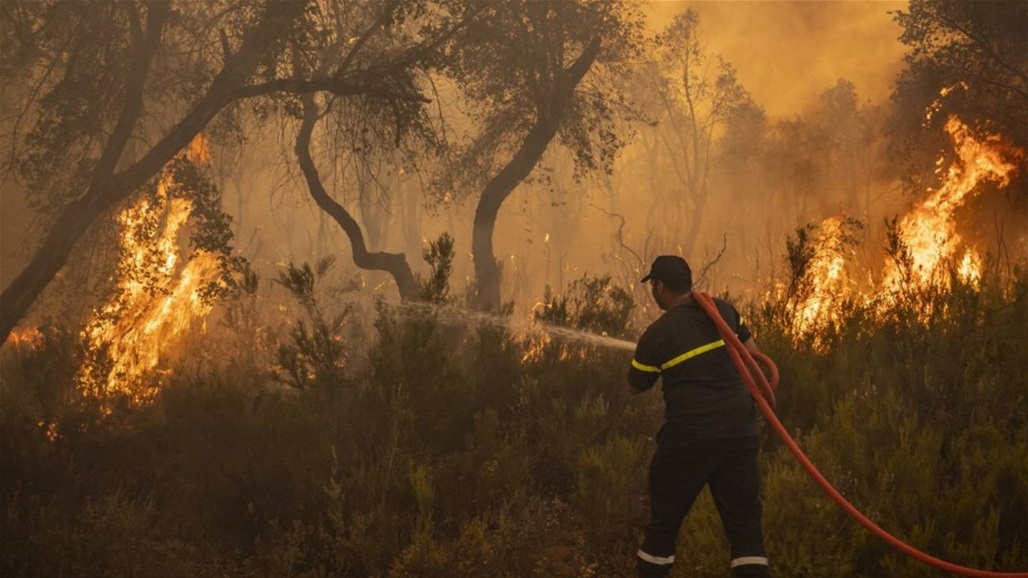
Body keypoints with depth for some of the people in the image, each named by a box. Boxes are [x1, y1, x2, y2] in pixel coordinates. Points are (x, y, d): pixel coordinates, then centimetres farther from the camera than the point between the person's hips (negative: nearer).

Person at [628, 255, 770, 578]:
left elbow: (636, 386, 6)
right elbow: (753, 355, 14)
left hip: (690, 436, -4)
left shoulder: (657, 334, -8)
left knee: (665, 518, 11)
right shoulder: (724, 311, 4)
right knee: (744, 517, 5)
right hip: (740, 430, 4)